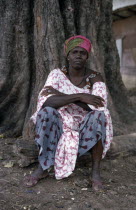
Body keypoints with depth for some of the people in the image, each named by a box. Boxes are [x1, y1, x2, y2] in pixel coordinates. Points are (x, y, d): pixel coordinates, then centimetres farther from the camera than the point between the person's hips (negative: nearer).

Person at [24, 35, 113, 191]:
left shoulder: (95, 78, -8)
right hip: (61, 126, 1)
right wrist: (79, 96, -33)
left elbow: (100, 107, -24)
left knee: (99, 115, -31)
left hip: (86, 131, 0)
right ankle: (42, 167, -17)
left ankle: (96, 171, -18)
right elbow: (45, 101, -24)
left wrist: (62, 95, -24)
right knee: (47, 111, -29)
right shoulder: (56, 74, -8)